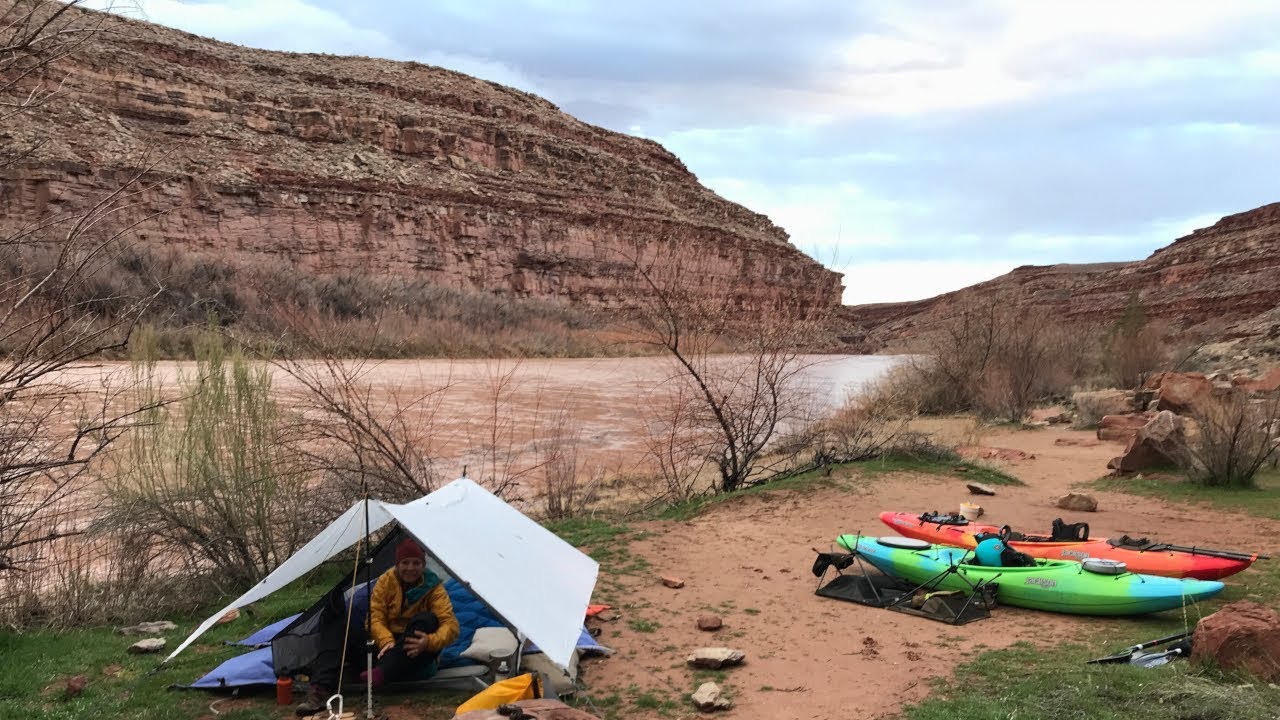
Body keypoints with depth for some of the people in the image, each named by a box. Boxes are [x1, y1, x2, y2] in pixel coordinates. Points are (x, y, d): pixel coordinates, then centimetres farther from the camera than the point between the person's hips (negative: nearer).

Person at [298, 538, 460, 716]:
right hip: (388, 645, 3)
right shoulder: (386, 581, -2)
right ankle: (321, 688, -36)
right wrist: (386, 641, -30)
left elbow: (451, 625, -19)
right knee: (338, 625, -16)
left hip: (415, 654, -3)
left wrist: (430, 642, -39)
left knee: (426, 620, -33)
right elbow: (375, 618, -9)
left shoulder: (433, 588, -9)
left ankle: (381, 674, -43)